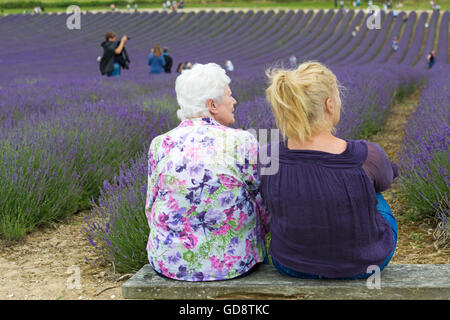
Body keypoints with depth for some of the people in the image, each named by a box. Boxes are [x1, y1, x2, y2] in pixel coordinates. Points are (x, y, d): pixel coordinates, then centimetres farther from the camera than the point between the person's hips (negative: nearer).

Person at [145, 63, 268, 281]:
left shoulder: (161, 145, -5)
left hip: (169, 260, 3)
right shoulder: (242, 143, -12)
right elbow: (266, 208, -4)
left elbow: (151, 208, 5)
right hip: (233, 261, -2)